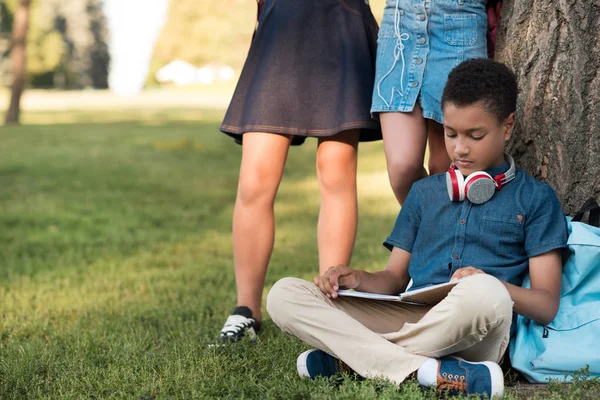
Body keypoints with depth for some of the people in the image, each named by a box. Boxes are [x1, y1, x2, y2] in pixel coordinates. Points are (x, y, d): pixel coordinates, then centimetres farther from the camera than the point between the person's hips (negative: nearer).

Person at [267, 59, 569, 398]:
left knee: (483, 293, -41)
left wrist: (493, 288, -18)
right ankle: (427, 371, -30)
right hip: (405, 316, 4)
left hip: (473, 335, -4)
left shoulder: (535, 198, 12)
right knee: (284, 295, -15)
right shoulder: (425, 192, 26)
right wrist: (357, 279, -1)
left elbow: (547, 305, 4)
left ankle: (349, 358, -23)